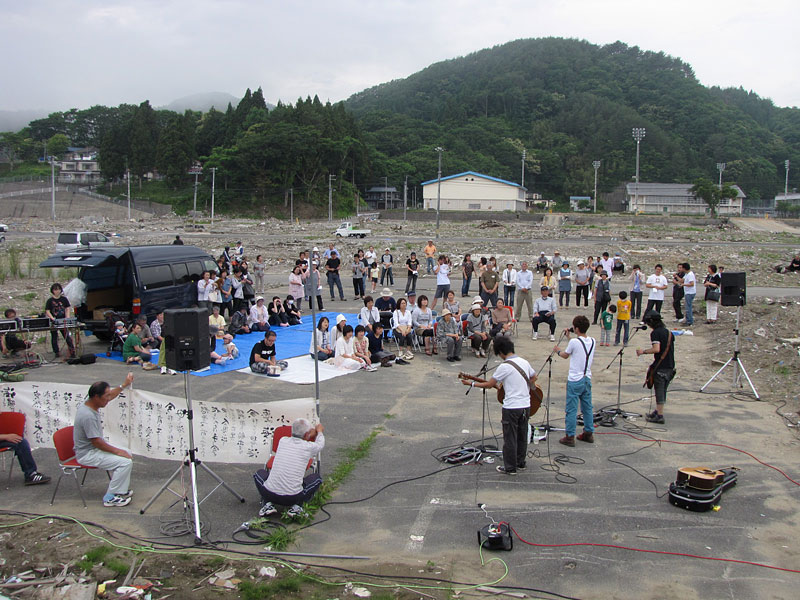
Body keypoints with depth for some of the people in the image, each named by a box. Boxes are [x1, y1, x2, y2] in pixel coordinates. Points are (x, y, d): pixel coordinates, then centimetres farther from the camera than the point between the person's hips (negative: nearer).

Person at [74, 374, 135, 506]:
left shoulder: (89, 405, 0)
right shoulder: (88, 416, -30)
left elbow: (110, 396, 21)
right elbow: (97, 442, -25)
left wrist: (124, 385, 18)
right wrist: (117, 451, -17)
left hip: (93, 448, 11)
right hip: (87, 454, -11)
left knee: (127, 452, 18)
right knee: (125, 462, -19)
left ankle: (121, 489, 23)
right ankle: (110, 498, -8)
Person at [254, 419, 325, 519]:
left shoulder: (282, 441, 4)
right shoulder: (309, 447, -4)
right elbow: (320, 444, 22)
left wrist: (313, 432, 43)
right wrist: (319, 431, 43)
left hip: (269, 494, 2)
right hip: (293, 498, -2)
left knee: (260, 473, 32)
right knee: (317, 477, 22)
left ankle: (267, 504, 10)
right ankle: (296, 507, 4)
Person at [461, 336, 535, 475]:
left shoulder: (504, 366, -17)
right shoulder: (524, 362, 4)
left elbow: (489, 384, -11)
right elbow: (534, 377, 19)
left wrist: (471, 384, 0)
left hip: (512, 407, -7)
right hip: (526, 405, 7)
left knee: (510, 438, 4)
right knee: (522, 436, 18)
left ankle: (510, 468, 12)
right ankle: (520, 463, 31)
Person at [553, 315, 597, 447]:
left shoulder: (574, 342, -16)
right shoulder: (592, 341, 2)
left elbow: (565, 355, 1)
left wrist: (558, 350, 21)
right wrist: (569, 338, 22)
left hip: (574, 381, -6)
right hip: (587, 379, 6)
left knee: (571, 410, -1)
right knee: (587, 408, 16)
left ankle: (570, 437, 3)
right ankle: (589, 433, 23)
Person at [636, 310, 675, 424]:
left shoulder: (655, 333, -13)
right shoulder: (669, 332, 12)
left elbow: (656, 349, -24)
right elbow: (670, 349, 17)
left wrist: (643, 351, -11)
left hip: (660, 367, -8)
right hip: (670, 366, 8)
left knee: (659, 390, -2)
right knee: (663, 390, 16)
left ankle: (660, 416, 1)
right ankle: (657, 412, 27)